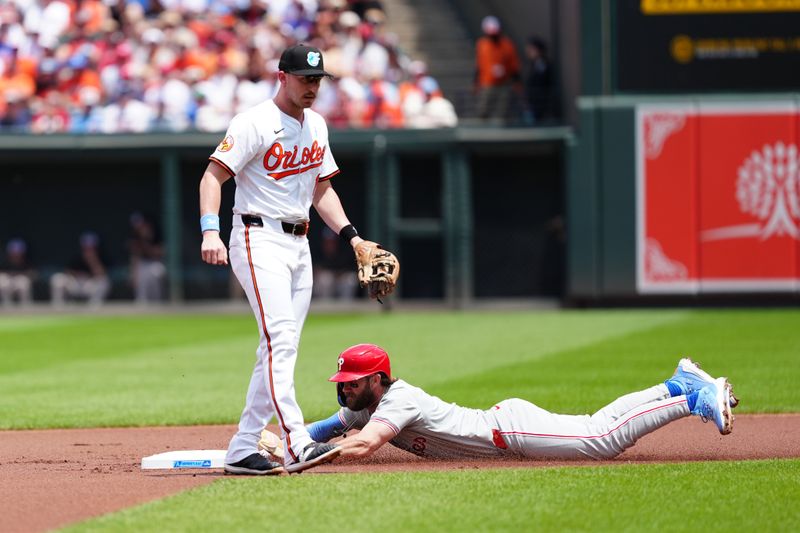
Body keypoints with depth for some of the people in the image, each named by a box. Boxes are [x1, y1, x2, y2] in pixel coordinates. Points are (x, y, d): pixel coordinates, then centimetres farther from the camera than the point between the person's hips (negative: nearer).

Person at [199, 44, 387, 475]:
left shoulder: (315, 126, 14)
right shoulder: (255, 123, -11)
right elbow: (213, 176, -16)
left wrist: (352, 237, 11)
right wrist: (210, 231, -31)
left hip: (299, 245, 8)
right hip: (259, 240, -8)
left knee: (281, 349, 6)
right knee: (279, 339, -20)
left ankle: (242, 450, 10)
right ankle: (297, 444, -30)